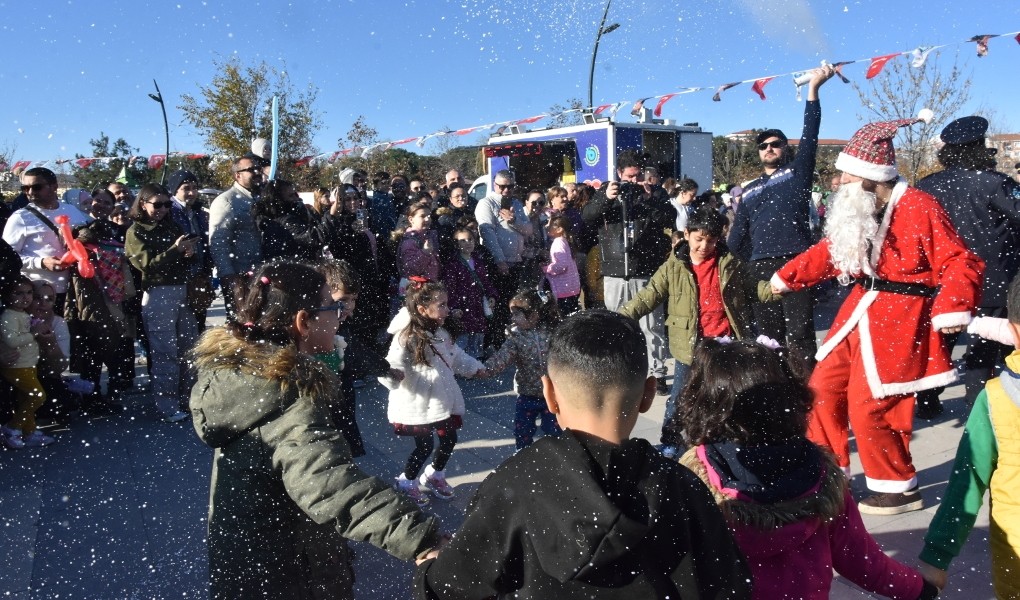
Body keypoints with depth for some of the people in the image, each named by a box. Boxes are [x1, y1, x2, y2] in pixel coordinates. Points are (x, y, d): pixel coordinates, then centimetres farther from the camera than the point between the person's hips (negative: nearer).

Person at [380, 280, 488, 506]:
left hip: (442, 400, 8)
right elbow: (394, 363, -27)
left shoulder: (440, 334, 6)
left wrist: (475, 367, 22)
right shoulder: (407, 338, -20)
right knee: (424, 446, 0)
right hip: (418, 403, -8)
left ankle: (434, 475, 41)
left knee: (449, 439, 16)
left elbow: (457, 356, 21)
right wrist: (393, 374, -48)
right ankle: (406, 483, 25)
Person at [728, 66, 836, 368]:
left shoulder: (797, 172, 12)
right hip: (759, 267, 4)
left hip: (796, 263, -4)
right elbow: (738, 233, 20)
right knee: (767, 334, 8)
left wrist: (813, 88, -4)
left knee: (800, 333, -5)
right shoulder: (750, 190, 22)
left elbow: (809, 135, 1)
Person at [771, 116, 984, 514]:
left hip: (898, 321, -8)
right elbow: (830, 252, 19)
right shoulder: (857, 210, 8)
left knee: (868, 405, -5)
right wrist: (785, 277, 22)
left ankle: (898, 488, 17)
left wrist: (951, 310, -28)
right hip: (861, 313, 9)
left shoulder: (919, 208, -16)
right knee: (824, 388, 11)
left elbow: (960, 264, -16)